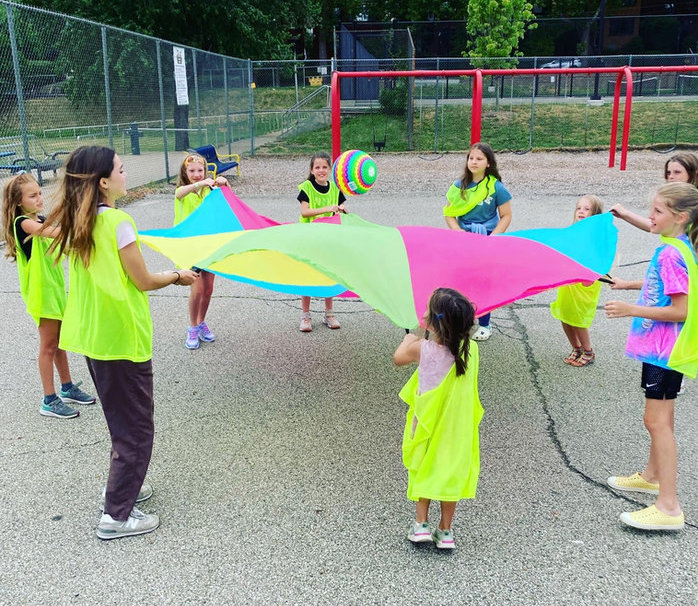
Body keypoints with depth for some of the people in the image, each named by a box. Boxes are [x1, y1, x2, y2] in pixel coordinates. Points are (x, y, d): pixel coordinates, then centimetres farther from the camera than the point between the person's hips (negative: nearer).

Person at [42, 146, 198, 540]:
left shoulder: (79, 223, 7)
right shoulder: (119, 222, -18)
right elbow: (143, 281, -13)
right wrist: (178, 276, 4)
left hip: (92, 335, 9)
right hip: (124, 336, -9)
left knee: (120, 419, 23)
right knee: (136, 427, 2)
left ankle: (124, 486, 36)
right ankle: (117, 515, 8)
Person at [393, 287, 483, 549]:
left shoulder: (423, 349, -23)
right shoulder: (471, 350, -15)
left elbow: (398, 358, -1)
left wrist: (410, 338, 16)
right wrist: (437, 332, 9)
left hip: (427, 424, -2)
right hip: (457, 427, 2)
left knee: (423, 469, 19)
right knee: (450, 472, 16)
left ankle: (421, 525, 21)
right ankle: (445, 531, 24)